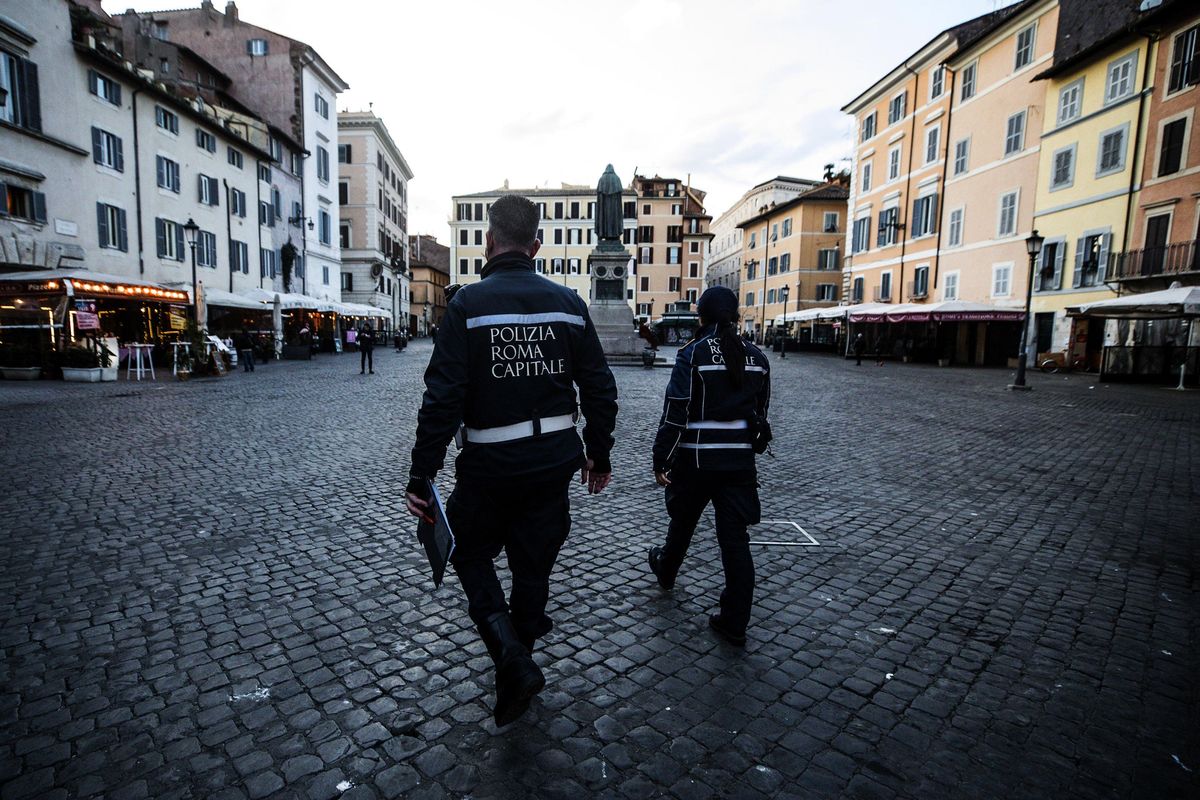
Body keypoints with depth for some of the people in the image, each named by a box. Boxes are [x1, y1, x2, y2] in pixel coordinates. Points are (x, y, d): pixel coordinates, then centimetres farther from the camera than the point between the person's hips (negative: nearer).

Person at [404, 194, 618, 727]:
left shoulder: (468, 303, -11)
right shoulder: (568, 303, 1)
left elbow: (443, 397, -16)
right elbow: (599, 388, 3)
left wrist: (421, 475, -8)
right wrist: (599, 455, 14)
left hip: (490, 465, -3)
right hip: (554, 461, 4)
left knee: (471, 554, 20)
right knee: (533, 567, 18)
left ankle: (513, 658, 5)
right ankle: (517, 662, 36)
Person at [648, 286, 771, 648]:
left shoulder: (693, 354, -11)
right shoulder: (756, 357, 5)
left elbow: (676, 412, -14)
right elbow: (761, 409, 14)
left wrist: (660, 459, -8)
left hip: (696, 459, -3)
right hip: (741, 461, 4)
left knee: (682, 522, 21)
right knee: (735, 538, 6)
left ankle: (665, 570, 48)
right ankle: (734, 622, 10)